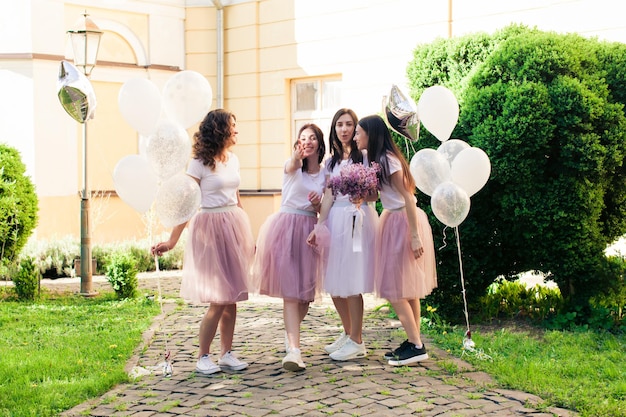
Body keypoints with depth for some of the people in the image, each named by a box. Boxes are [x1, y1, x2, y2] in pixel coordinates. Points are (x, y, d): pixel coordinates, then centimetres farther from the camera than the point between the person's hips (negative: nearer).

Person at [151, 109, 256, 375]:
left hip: (234, 226, 6)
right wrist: (171, 241, -15)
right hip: (210, 228, -6)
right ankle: (203, 357, 8)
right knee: (218, 299, -6)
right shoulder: (200, 163, -8)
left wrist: (246, 234, 21)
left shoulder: (233, 159, 12)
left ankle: (227, 354, 16)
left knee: (232, 297, 6)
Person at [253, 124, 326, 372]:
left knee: (307, 288, 6)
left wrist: (317, 204, -7)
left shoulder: (325, 174, 10)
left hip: (309, 230, 4)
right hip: (286, 227, -4)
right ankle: (294, 349, -18)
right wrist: (297, 156, -50)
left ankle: (290, 333, 33)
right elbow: (292, 166, -28)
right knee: (290, 288, -12)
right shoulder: (293, 165, -2)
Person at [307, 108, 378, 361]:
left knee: (351, 283, -6)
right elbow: (328, 198, 9)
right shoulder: (332, 161, 15)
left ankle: (357, 342, 5)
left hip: (357, 219, -6)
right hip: (335, 220, 6)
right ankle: (348, 333, 25)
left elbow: (375, 194, -4)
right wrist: (318, 227, 0)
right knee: (334, 284, 7)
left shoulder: (364, 156, -1)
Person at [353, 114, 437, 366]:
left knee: (396, 289, -7)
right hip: (394, 221, 10)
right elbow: (375, 194, 15)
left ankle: (416, 346, -3)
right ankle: (413, 342, 17)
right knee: (406, 288, 11)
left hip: (402, 223, -10)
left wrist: (415, 237, -21)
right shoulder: (378, 160, 12)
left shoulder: (388, 160, -17)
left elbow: (408, 197, -20)